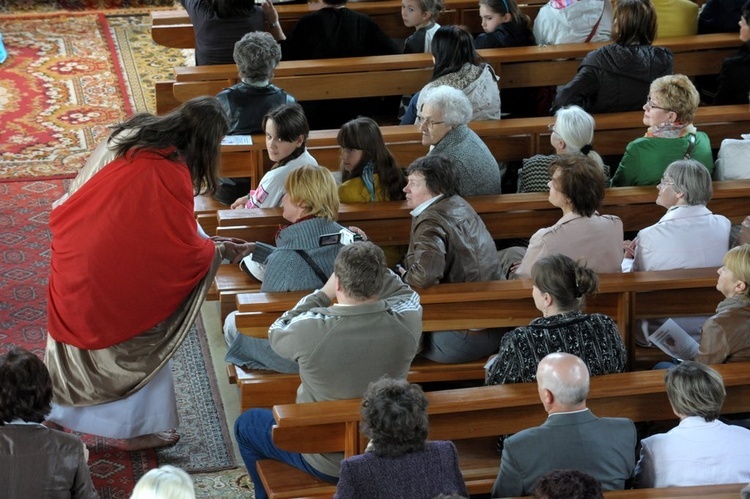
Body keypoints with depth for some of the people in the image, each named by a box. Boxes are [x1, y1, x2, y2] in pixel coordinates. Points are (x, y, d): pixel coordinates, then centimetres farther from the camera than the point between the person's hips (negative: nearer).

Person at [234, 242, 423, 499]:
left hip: (325, 464, -4)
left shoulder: (311, 329, -31)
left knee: (245, 424, 23)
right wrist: (371, 265, 0)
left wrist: (322, 295, -2)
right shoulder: (407, 321, -22)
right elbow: (405, 292, 4)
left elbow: (276, 333, -6)